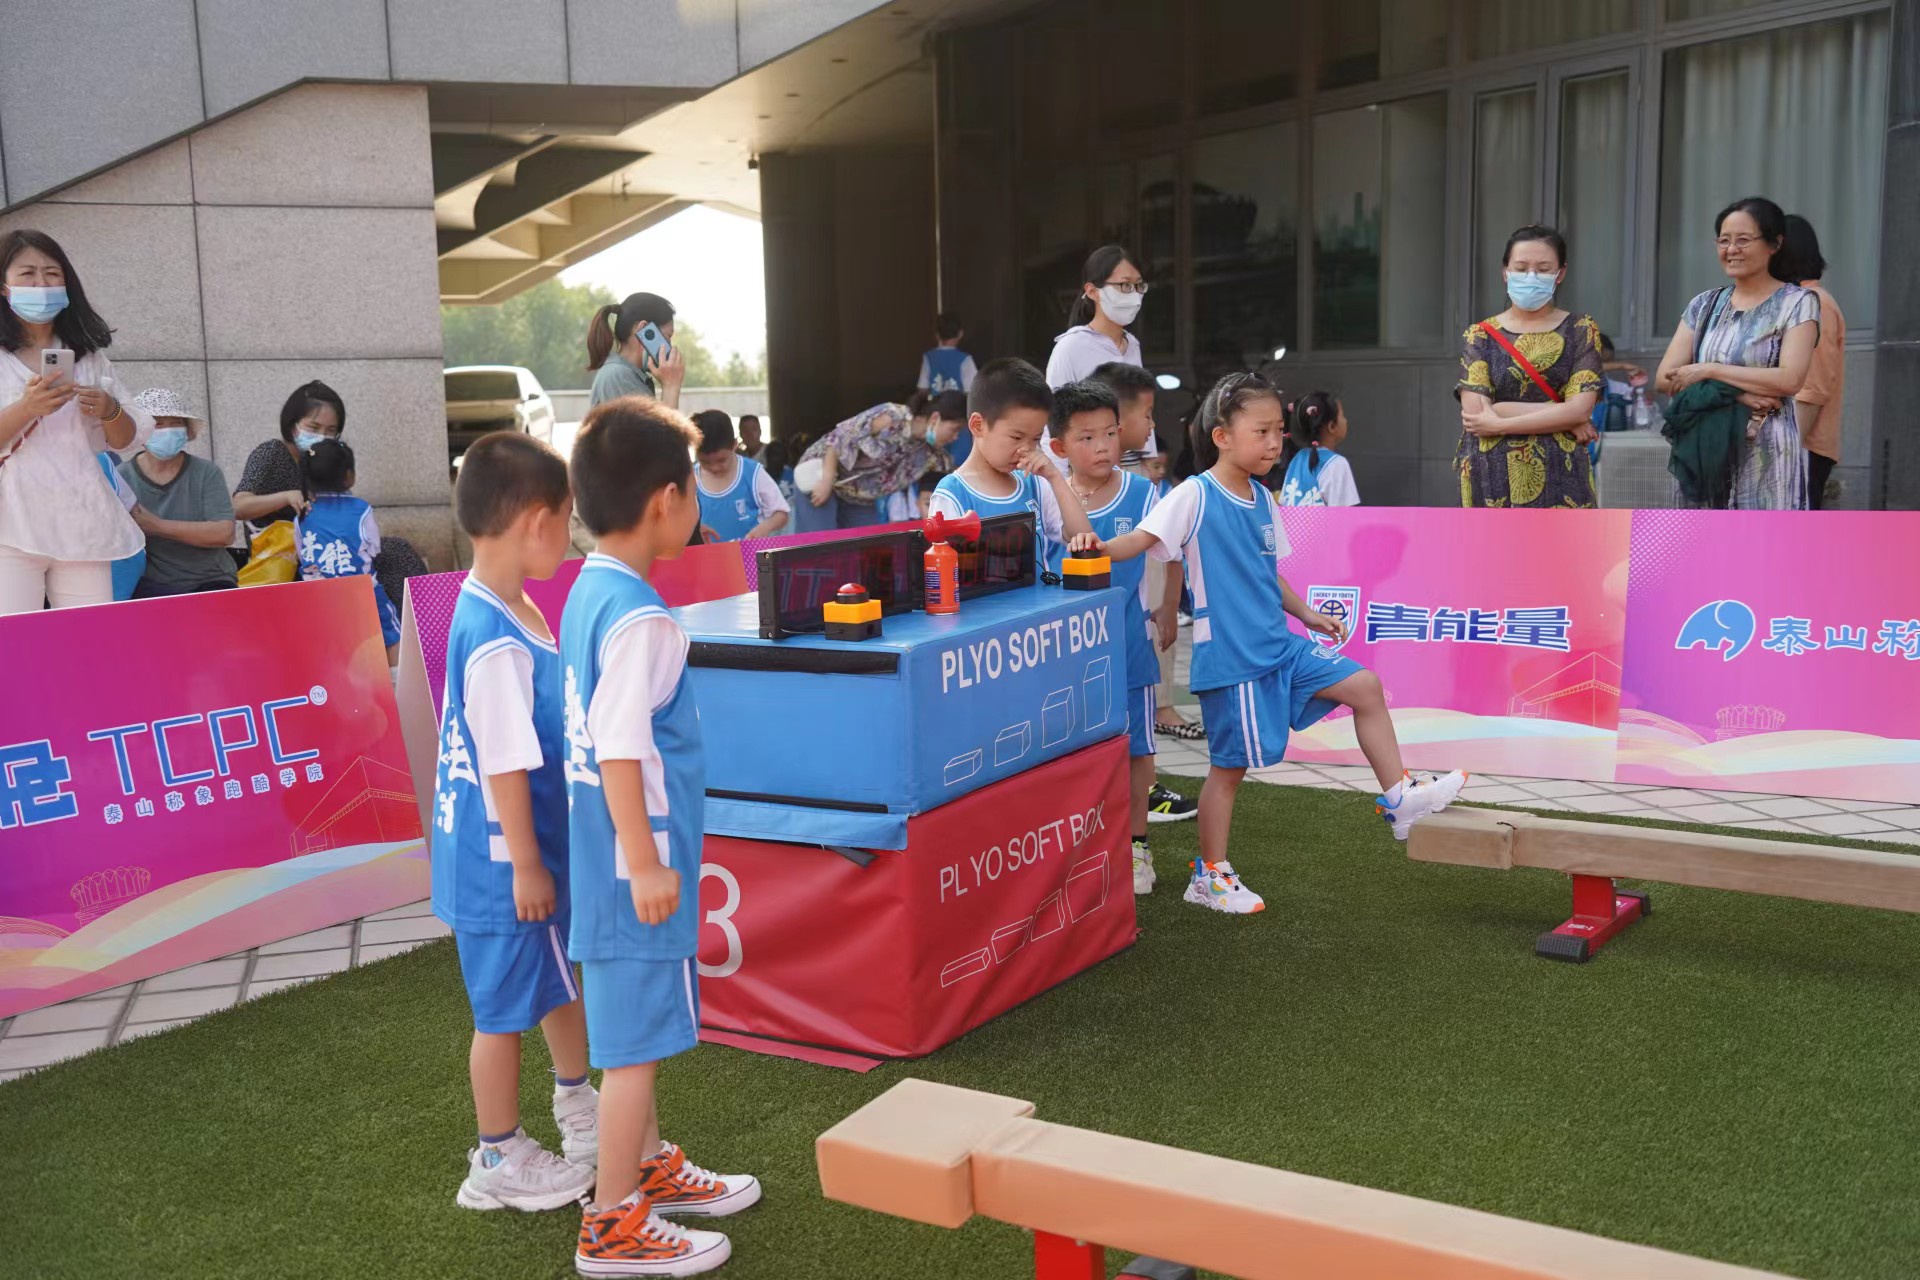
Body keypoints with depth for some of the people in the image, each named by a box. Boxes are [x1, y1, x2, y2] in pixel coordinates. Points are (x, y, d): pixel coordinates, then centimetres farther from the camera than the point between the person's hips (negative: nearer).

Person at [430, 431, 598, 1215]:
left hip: (532, 844, 10)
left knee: (562, 977, 25)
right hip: (503, 857, -10)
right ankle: (498, 1163, 25)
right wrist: (526, 864, -19)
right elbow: (504, 764, -26)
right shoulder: (497, 641, -28)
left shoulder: (498, 610, 4)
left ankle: (578, 1111, 46)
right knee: (506, 1009, 7)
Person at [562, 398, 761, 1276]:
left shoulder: (588, 591, 7)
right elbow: (618, 750, -25)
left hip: (611, 855, 10)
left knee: (635, 1022, 22)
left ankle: (649, 1166, 38)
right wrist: (646, 864, -20)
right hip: (637, 858, -10)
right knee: (636, 1037, 2)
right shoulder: (639, 616, -22)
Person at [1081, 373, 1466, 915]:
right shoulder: (1196, 496, -14)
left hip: (1277, 645, 8)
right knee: (1230, 765, 1)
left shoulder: (1262, 499, 10)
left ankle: (1398, 797, 21)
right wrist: (1101, 549, -41)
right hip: (1229, 656, -8)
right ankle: (1210, 876, 16)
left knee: (1364, 686, 6)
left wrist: (1307, 614, 19)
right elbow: (1143, 539, -23)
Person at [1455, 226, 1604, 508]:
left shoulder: (1580, 331, 6)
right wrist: (1562, 416, -10)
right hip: (1494, 478, 0)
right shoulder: (1479, 335, 7)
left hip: (1559, 478, 0)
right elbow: (1475, 411, -7)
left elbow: (1580, 409, -7)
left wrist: (1499, 423, -11)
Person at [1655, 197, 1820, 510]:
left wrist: (1710, 370, -11)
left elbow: (1790, 379, -12)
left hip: (1767, 453, -4)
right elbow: (1665, 377, 3)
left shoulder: (1797, 303, 2)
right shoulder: (1705, 305, 14)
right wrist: (1736, 394, -11)